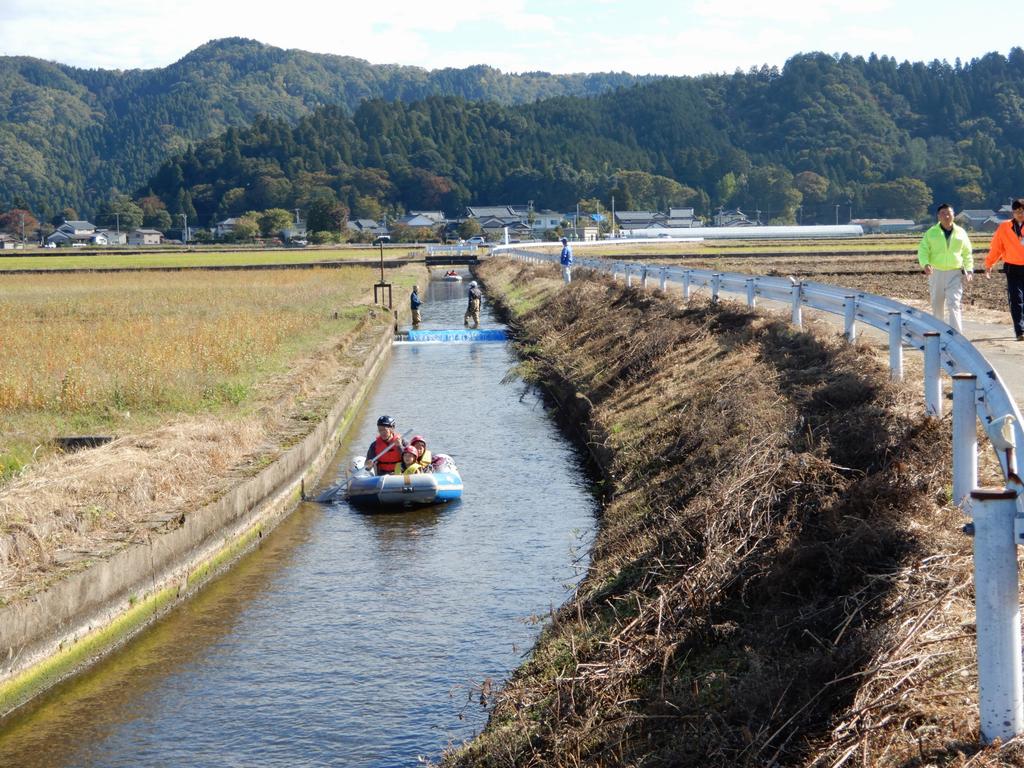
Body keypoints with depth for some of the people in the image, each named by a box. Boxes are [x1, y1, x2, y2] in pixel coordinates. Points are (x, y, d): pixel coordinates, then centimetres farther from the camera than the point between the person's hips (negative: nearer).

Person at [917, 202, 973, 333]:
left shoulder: (960, 232, 7)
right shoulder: (931, 233, 4)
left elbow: (967, 253, 13)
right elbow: (922, 250, 1)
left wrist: (969, 270, 2)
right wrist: (925, 264, -18)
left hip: (955, 274, -1)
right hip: (936, 273, 1)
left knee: (954, 305, -12)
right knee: (936, 306, 10)